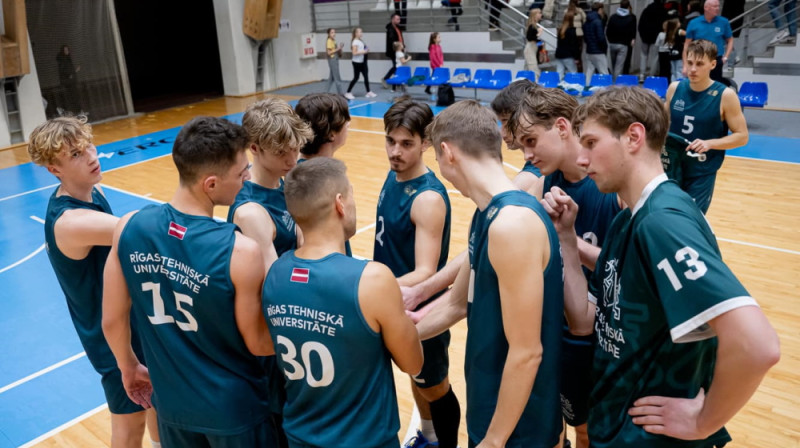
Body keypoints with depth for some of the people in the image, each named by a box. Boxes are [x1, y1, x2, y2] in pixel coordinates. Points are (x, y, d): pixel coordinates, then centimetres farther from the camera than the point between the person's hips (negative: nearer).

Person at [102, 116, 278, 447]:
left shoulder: (129, 228, -14)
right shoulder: (241, 252, -28)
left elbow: (112, 321, -2)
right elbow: (259, 344, -14)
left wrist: (128, 367, 16)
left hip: (172, 400, 4)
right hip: (235, 407, -4)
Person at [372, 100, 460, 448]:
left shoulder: (428, 198, -28)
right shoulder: (393, 176, 0)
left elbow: (425, 273, -33)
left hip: (419, 312, -8)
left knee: (434, 387, 12)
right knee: (415, 377, 27)